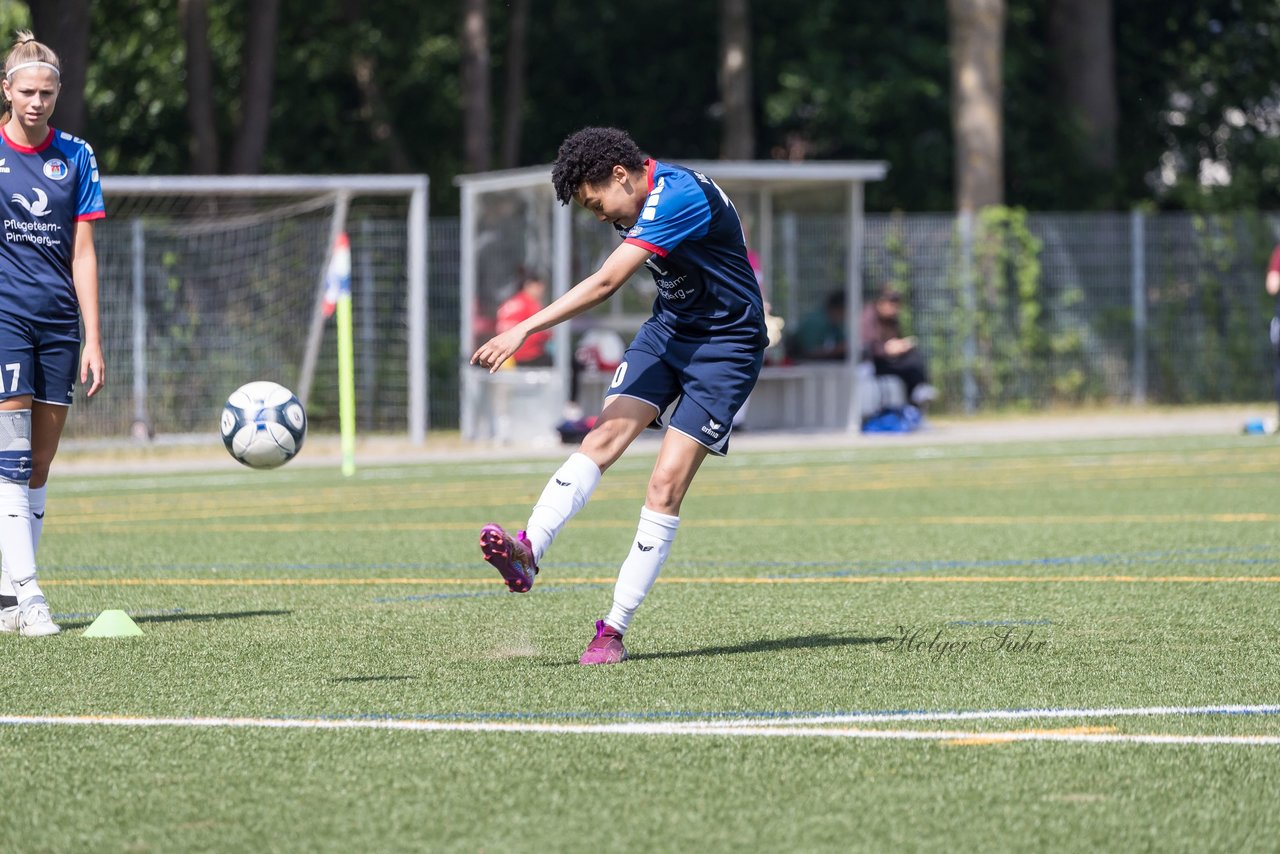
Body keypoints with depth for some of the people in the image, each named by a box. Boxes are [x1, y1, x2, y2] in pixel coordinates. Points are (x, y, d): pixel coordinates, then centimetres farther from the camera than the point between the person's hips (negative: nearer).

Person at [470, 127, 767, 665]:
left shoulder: (677, 196, -26)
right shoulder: (647, 199, 3)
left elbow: (606, 283, -33)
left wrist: (526, 329, -34)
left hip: (724, 347, -8)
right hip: (667, 332, 8)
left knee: (666, 484, -13)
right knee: (604, 437, -14)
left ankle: (614, 630, -10)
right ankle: (527, 551, -33)